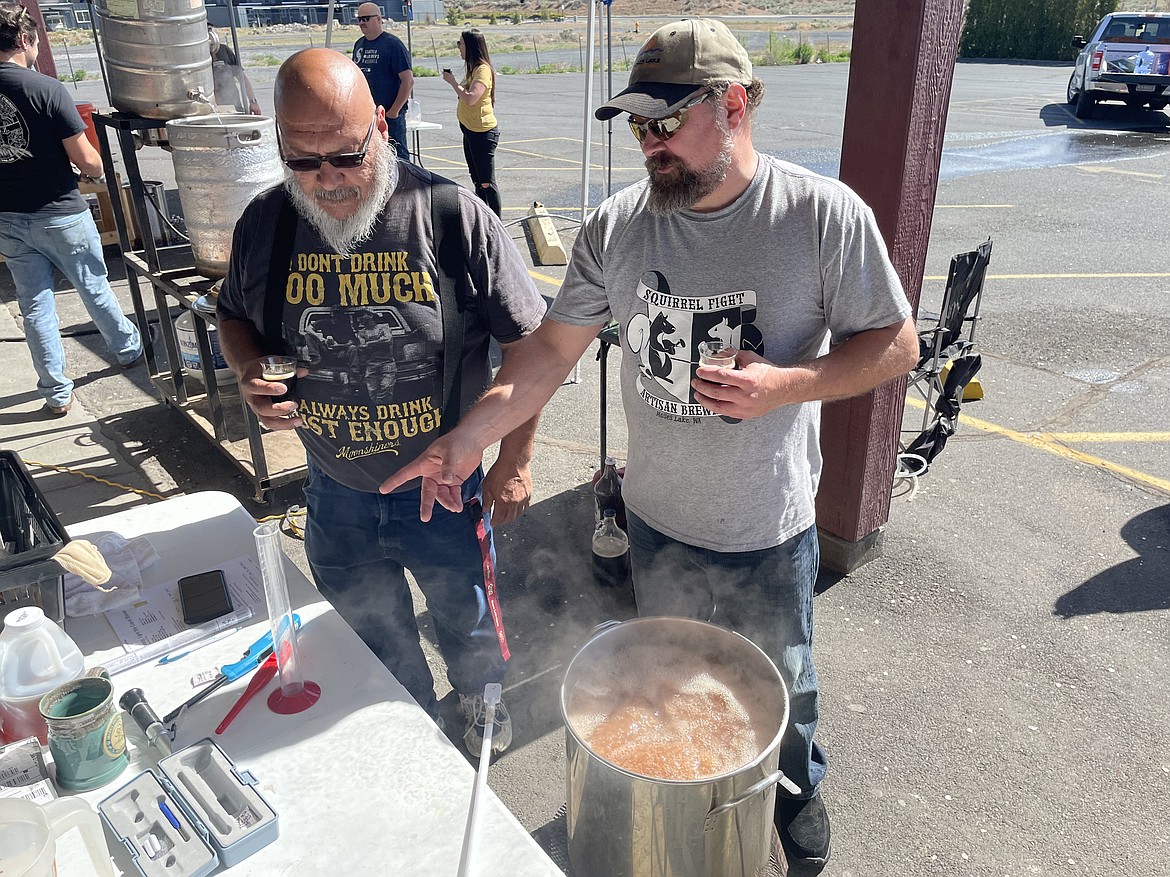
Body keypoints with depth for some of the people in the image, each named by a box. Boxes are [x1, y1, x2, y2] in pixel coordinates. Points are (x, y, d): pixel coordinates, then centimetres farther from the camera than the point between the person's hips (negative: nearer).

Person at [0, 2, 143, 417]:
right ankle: (128, 349, 37)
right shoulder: (46, 88, -15)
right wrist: (100, 173, 6)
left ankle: (56, 394, 15)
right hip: (60, 214, -4)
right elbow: (85, 159, -15)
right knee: (94, 288, 16)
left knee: (34, 305, 10)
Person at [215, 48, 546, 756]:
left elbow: (527, 341, -12)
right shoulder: (264, 224, -8)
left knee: (467, 623, 21)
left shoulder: (452, 214, -19)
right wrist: (250, 374, -12)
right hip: (336, 492, 4)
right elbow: (235, 317, 11)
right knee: (370, 634, 25)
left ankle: (482, 704, 55)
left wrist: (515, 462, -11)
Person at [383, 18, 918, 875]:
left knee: (780, 691, 22)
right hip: (656, 522, 3)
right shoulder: (617, 225, -9)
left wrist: (787, 384, -26)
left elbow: (895, 344, -10)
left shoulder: (825, 215, -17)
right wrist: (469, 437, -15)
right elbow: (554, 347, -5)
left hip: (769, 531, -2)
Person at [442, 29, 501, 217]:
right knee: (477, 181, 16)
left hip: (483, 132, -10)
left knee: (487, 182, -7)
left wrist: (452, 81, -18)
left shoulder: (483, 69, -17)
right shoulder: (472, 68, 13)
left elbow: (470, 98, -28)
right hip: (470, 130, 10)